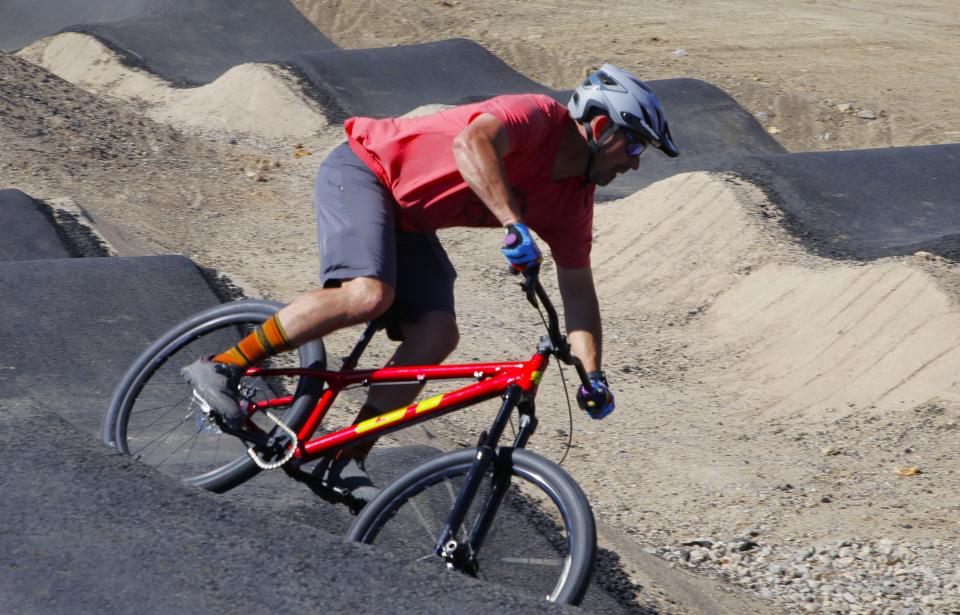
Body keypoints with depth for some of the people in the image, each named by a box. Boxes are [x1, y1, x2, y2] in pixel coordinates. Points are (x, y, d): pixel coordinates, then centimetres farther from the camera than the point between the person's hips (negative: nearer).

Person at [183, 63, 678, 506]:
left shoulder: (573, 201, 1)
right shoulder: (537, 118, -23)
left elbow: (578, 290, 6)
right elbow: (471, 143, -44)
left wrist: (592, 374, -4)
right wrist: (514, 224, -51)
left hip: (407, 219, 9)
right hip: (362, 171, -9)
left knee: (437, 336, -9)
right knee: (367, 295, -31)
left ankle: (346, 461, -4)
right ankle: (221, 367, -23)